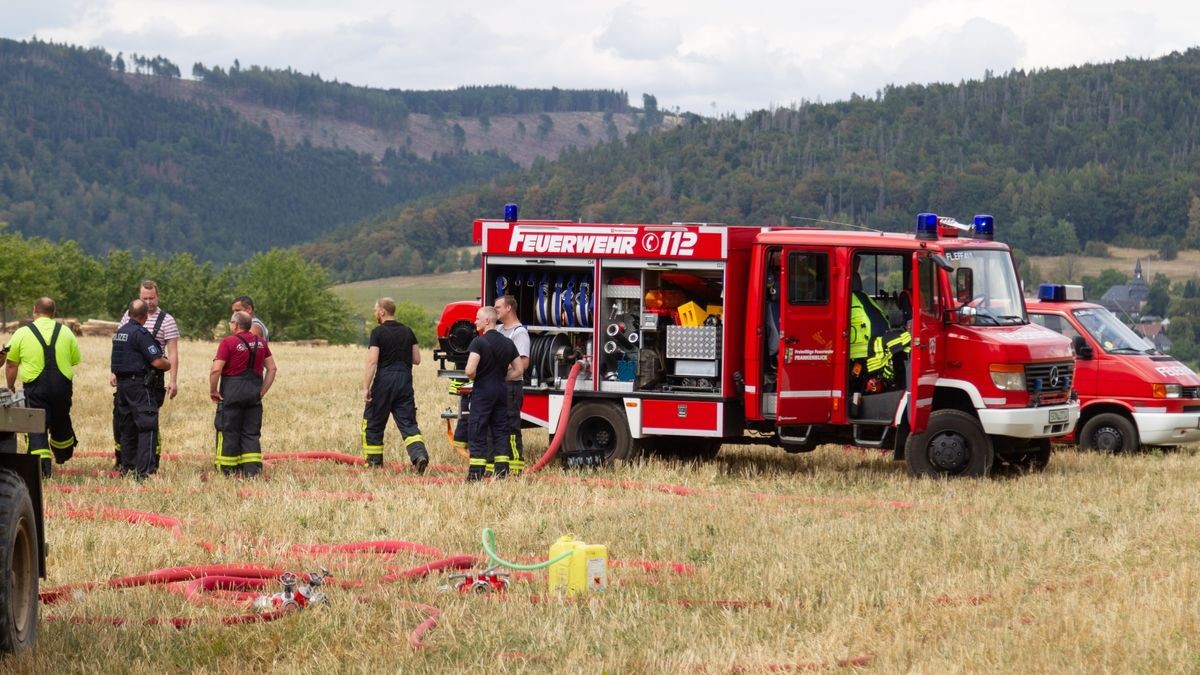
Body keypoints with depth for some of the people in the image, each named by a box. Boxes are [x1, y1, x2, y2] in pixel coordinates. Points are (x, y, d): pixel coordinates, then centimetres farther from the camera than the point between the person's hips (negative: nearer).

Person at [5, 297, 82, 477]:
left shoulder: (22, 333, -2)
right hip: (62, 386, 3)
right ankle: (63, 454, 44)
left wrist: (10, 387, 15)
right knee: (61, 422, 23)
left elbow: (11, 364, 1)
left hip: (35, 388, -3)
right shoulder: (66, 332, 5)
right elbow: (75, 361, 7)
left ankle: (42, 465, -15)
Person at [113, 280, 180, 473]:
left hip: (152, 377, -4)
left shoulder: (166, 320, -3)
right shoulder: (129, 316, 10)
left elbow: (172, 353, -6)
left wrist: (173, 381, -13)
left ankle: (152, 463, 5)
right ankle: (121, 461, 16)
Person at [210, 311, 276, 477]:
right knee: (251, 433, 9)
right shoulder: (261, 343, 7)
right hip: (254, 393, 5)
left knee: (229, 432, 4)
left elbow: (216, 370, -16)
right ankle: (252, 470, 2)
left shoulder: (228, 343, -10)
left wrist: (213, 391, -4)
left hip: (232, 393, -5)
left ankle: (228, 471, 7)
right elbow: (272, 368, 9)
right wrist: (262, 391, 12)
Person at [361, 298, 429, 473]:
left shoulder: (378, 333, -7)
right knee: (408, 423, 2)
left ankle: (374, 463, 14)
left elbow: (372, 362, -14)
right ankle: (419, 453, -21)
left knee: (373, 424, 10)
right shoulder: (407, 331, 10)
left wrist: (366, 388, -15)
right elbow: (417, 359, 11)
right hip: (405, 381, 4)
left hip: (384, 380, -4)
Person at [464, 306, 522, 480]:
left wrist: (473, 378, 0)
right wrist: (500, 378, 13)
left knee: (478, 433, -1)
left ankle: (476, 474, -3)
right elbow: (518, 371, 10)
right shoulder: (508, 343, 7)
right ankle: (502, 471, 5)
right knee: (501, 432, 9)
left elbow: (470, 370, -21)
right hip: (502, 391, 6)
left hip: (483, 390, -6)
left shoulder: (479, 342, -13)